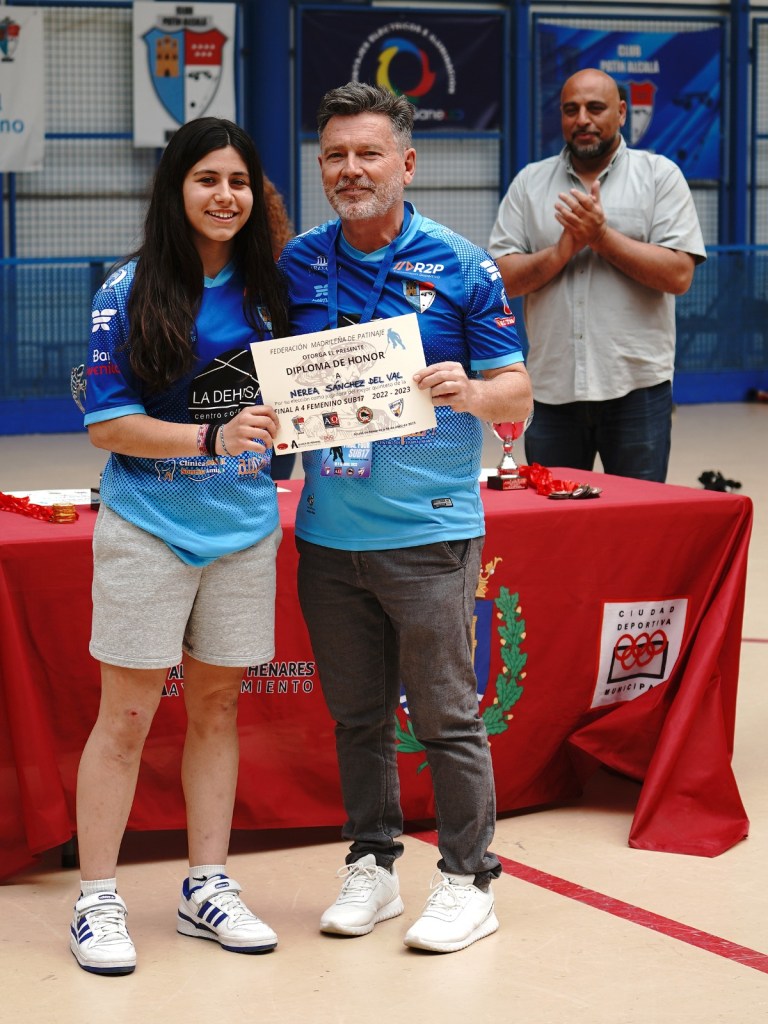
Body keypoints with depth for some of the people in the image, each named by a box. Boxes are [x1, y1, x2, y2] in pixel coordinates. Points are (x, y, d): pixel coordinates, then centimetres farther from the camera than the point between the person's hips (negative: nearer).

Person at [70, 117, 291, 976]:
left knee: (218, 706, 12)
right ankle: (96, 900, 10)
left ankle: (207, 888, 24)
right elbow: (105, 422, -11)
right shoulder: (129, 292, -8)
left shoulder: (265, 287, 5)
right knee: (126, 715, 0)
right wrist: (211, 438, -21)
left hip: (244, 525, 4)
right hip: (148, 526, -4)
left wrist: (273, 428, -4)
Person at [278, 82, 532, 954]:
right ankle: (371, 865, 26)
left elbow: (517, 394, -2)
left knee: (445, 716, 1)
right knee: (356, 714, 13)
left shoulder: (460, 268, -3)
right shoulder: (298, 264, 7)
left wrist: (470, 391, -23)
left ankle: (467, 880, 13)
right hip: (327, 531, 4)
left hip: (427, 530, -4)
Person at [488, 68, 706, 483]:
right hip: (552, 388, 2)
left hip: (636, 386, -2)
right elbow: (501, 278, 3)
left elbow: (678, 275, -8)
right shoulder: (529, 183, 10)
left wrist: (602, 236, -13)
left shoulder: (660, 175, 3)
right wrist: (563, 251, -12)